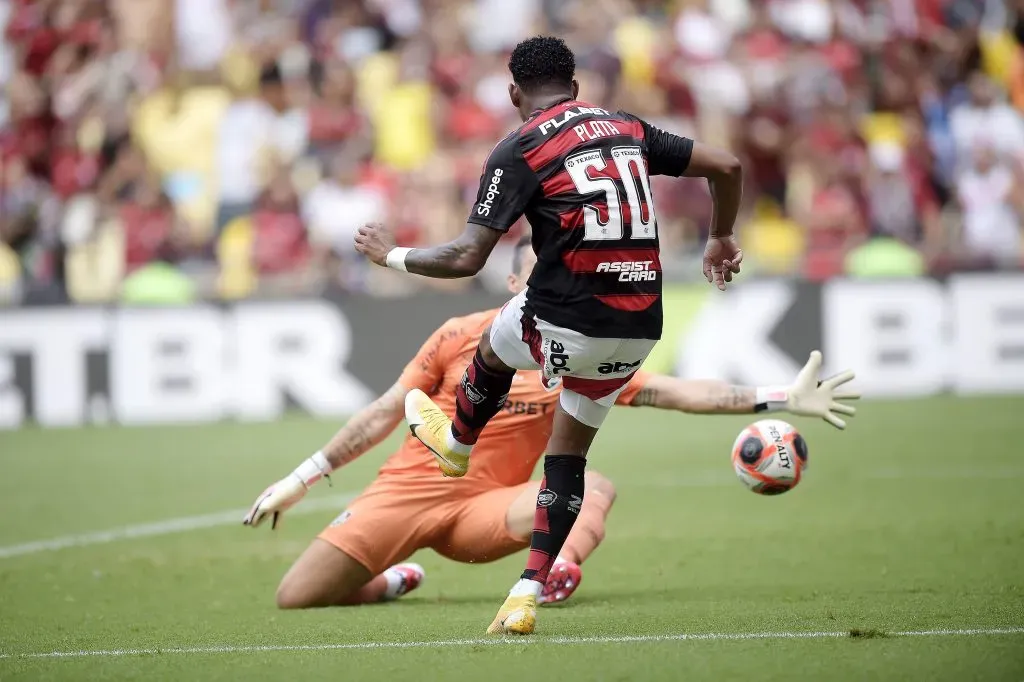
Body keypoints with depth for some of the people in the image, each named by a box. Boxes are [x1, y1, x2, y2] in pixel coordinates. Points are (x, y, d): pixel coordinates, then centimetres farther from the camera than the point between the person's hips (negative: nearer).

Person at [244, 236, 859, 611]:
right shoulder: (461, 338, -1)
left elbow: (679, 393, 0)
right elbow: (386, 414, 5)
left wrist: (780, 400, -8)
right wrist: (301, 479, 5)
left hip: (485, 508, 1)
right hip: (409, 490, -1)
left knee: (596, 486, -26)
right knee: (295, 599, -13)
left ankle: (561, 564, -53)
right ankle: (392, 581, 14)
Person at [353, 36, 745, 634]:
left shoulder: (519, 151, -5)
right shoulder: (629, 129, 11)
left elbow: (467, 259, -10)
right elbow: (727, 167, 13)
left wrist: (393, 256, 7)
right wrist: (722, 238, 30)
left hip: (568, 319, -5)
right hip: (639, 328, 5)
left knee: (493, 351, 31)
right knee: (567, 457, 18)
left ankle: (457, 443, 59)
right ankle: (527, 597, 10)